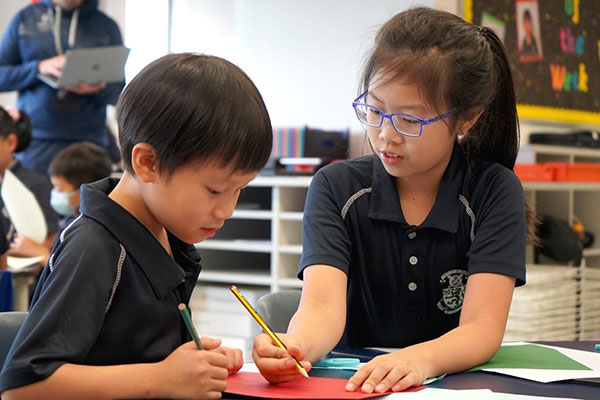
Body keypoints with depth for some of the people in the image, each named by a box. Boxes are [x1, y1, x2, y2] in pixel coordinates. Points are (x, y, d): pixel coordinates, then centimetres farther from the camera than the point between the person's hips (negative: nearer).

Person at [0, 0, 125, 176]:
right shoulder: (25, 18, 10)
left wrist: (98, 89, -15)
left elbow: (119, 93, 8)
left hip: (88, 141, 0)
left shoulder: (106, 25, 9)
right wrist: (39, 68, -11)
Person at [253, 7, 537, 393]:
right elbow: (323, 305, -15)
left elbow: (483, 328, -14)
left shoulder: (494, 192, -3)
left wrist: (421, 359, -36)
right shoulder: (337, 188, 0)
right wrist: (295, 347, -38)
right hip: (349, 385, 1)